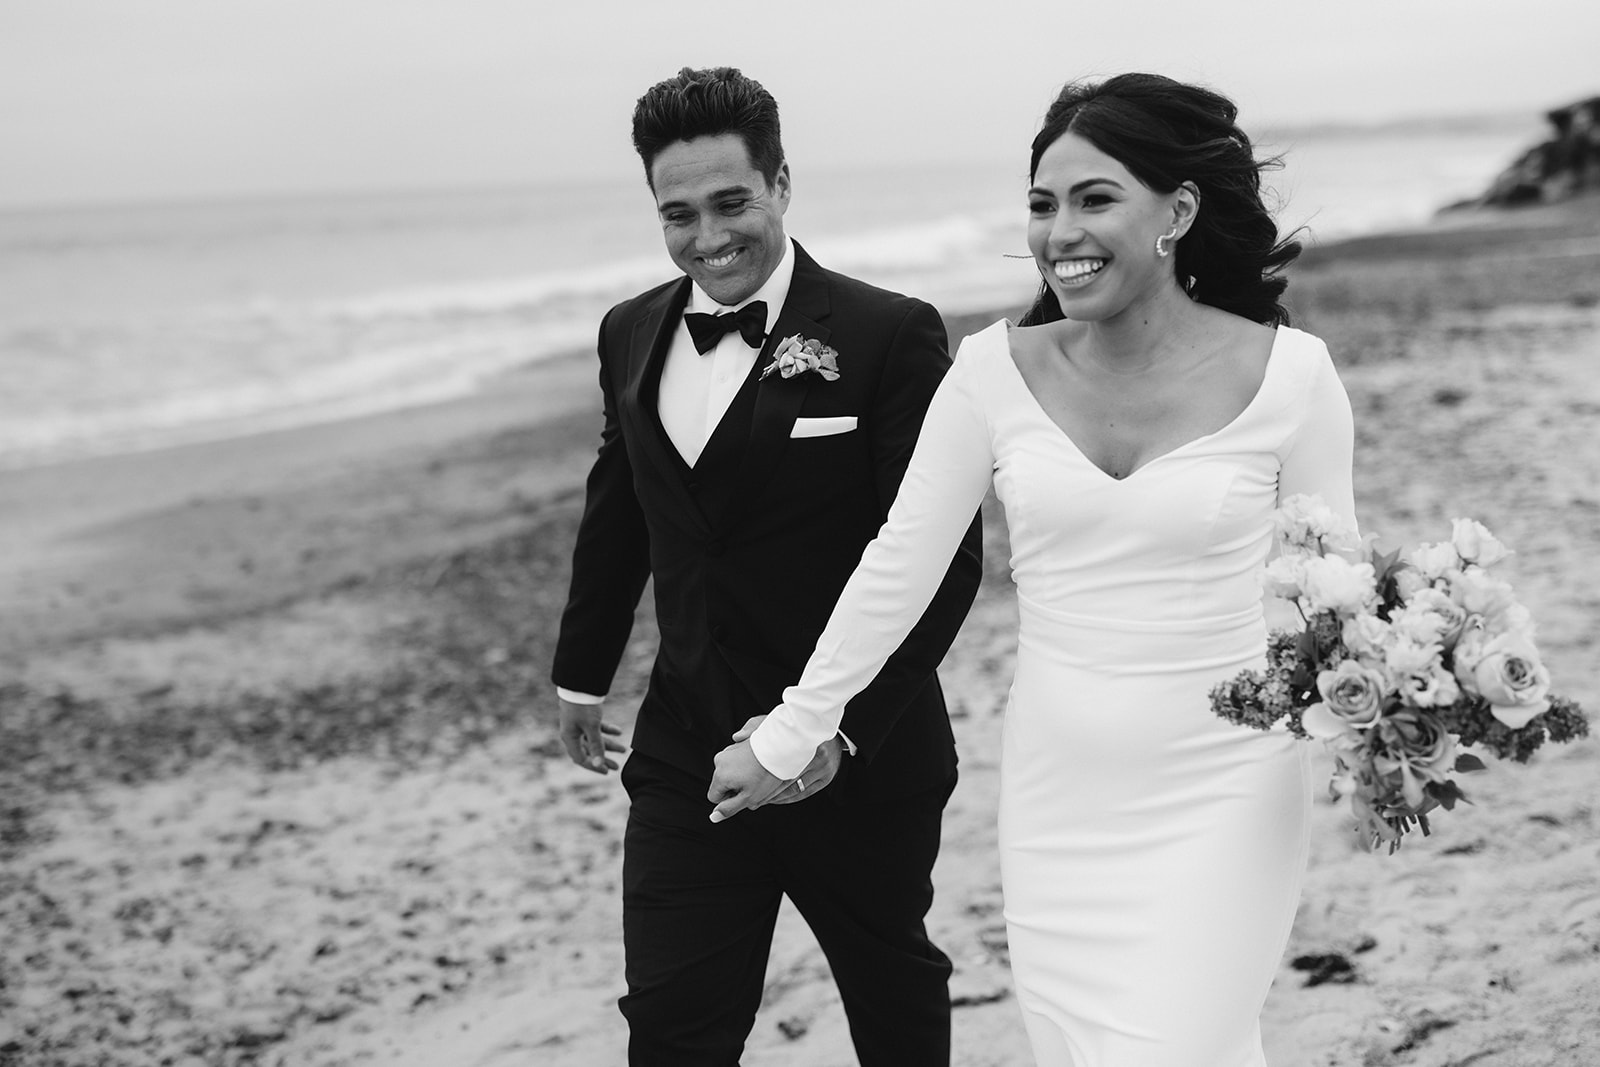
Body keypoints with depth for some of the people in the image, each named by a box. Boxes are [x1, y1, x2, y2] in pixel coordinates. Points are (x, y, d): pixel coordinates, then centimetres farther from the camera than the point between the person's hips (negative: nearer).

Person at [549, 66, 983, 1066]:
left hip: (860, 762, -3)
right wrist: (583, 674, 26)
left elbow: (943, 554, -16)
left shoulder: (892, 336, -14)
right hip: (685, 756, 4)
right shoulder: (633, 334, 4)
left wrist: (840, 726, -21)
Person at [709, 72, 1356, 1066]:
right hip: (1056, 798, 3)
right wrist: (783, 741, 4)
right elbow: (897, 570, 2)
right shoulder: (997, 370, -4)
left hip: (1221, 800, -3)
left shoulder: (1288, 373, -9)